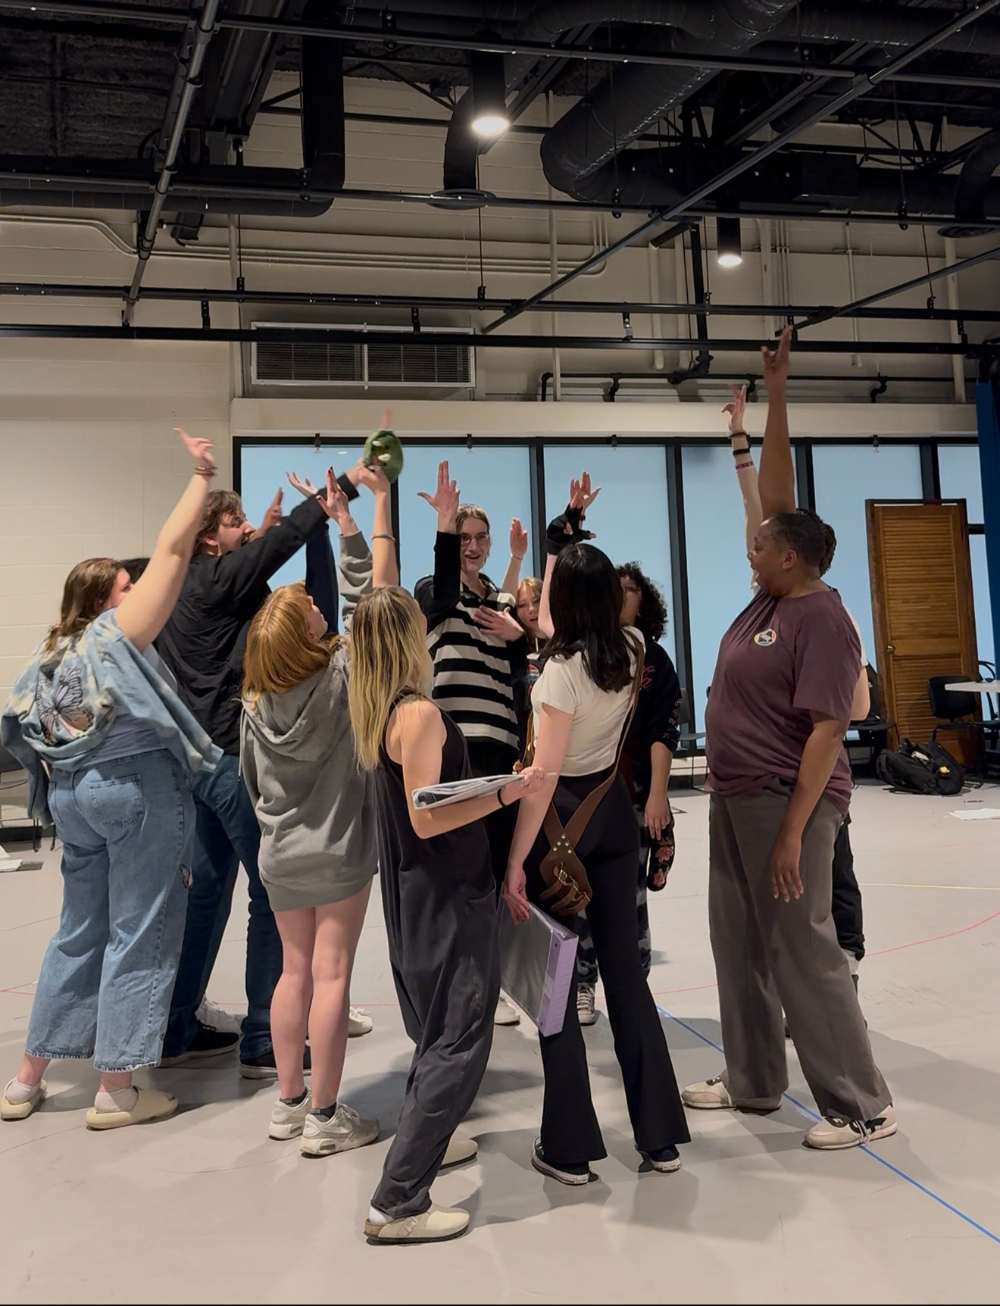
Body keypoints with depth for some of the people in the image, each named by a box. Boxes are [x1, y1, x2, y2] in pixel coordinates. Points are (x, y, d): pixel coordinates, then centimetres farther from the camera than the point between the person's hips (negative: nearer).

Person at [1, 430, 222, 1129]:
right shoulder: (117, 629, -5)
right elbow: (172, 549, -9)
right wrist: (204, 475, -2)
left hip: (73, 792, 8)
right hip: (138, 785, -8)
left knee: (80, 934, 18)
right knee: (139, 936, 1)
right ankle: (117, 1092, 8)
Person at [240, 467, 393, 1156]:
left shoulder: (257, 699, -2)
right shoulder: (340, 679, -15)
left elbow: (253, 781, 9)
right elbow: (377, 591, -13)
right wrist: (379, 504, -9)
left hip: (281, 854, 5)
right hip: (339, 851, -5)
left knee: (295, 970, 14)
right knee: (331, 974, 0)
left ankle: (289, 1104, 23)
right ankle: (325, 1117, 8)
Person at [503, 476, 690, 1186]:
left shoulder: (563, 670, -20)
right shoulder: (633, 648, -1)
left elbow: (544, 774, -21)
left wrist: (516, 862, -16)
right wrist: (569, 527, 19)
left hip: (561, 818, -6)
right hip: (614, 809, 6)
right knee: (625, 968, 13)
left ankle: (569, 1147, 14)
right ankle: (660, 1134, 21)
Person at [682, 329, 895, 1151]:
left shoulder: (821, 620, -19)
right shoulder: (774, 593, 5)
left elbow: (827, 732, -22)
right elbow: (778, 494, 10)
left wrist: (793, 832, -25)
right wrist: (775, 396, 9)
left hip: (785, 803, -9)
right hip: (736, 798, 9)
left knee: (803, 951, -2)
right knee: (740, 945, 15)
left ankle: (863, 1106, 11)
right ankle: (753, 1082, 28)